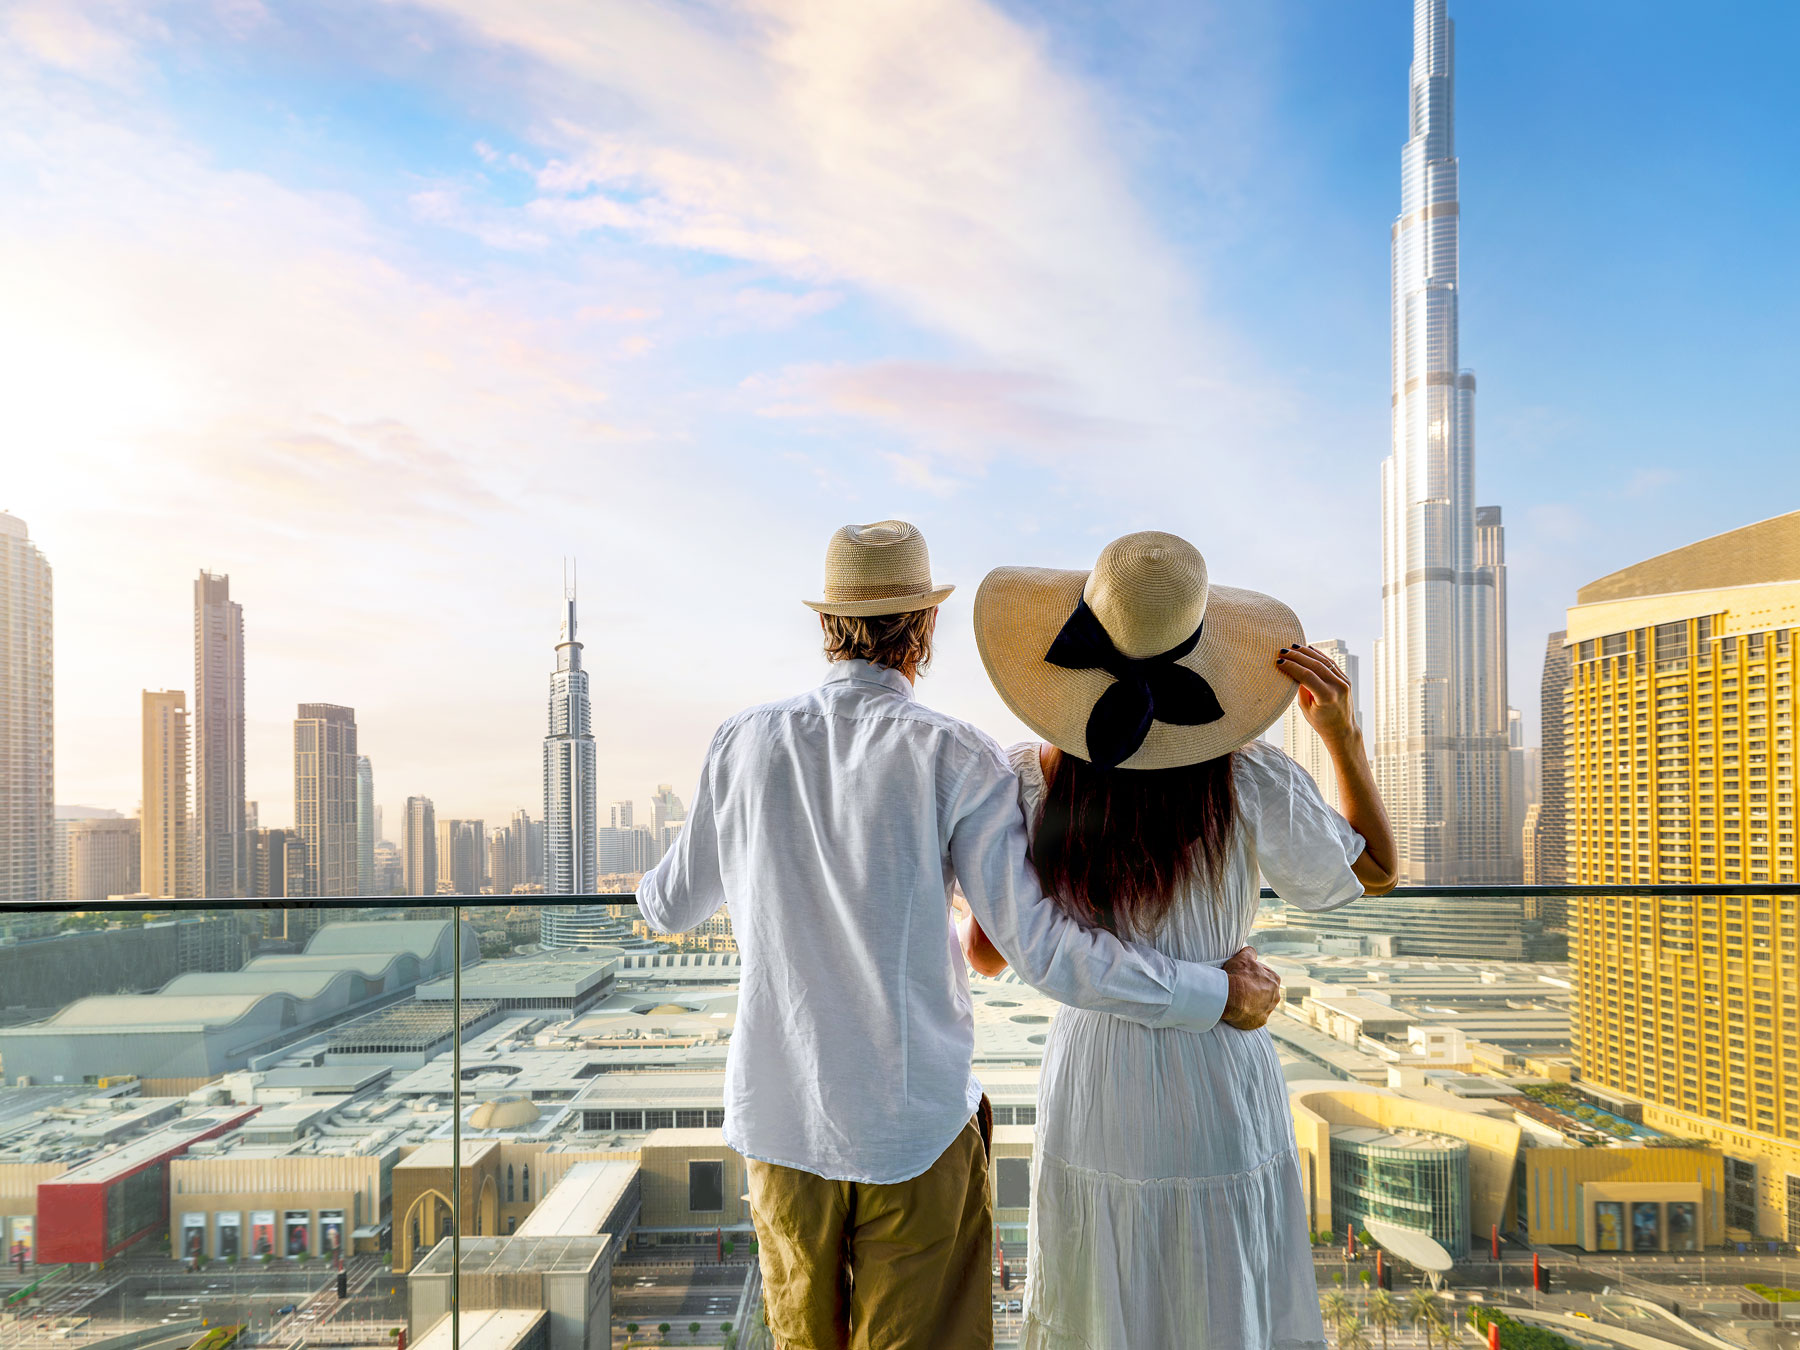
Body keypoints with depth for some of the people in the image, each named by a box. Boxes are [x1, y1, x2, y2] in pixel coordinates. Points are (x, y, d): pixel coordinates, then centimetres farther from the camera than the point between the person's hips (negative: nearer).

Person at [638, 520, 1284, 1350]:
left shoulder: (745, 743, -5)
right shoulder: (952, 758, -15)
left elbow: (673, 906, 9)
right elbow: (1043, 950, -18)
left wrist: (650, 888, 35)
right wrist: (1218, 993, -7)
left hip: (781, 1118, 4)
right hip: (918, 1124, -3)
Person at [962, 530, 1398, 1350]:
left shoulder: (1025, 782, -15)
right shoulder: (1246, 778, -18)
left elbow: (986, 954, -3)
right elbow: (1376, 870, 1)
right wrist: (1342, 733, -7)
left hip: (1088, 1093, 1)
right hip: (1218, 1089, -1)